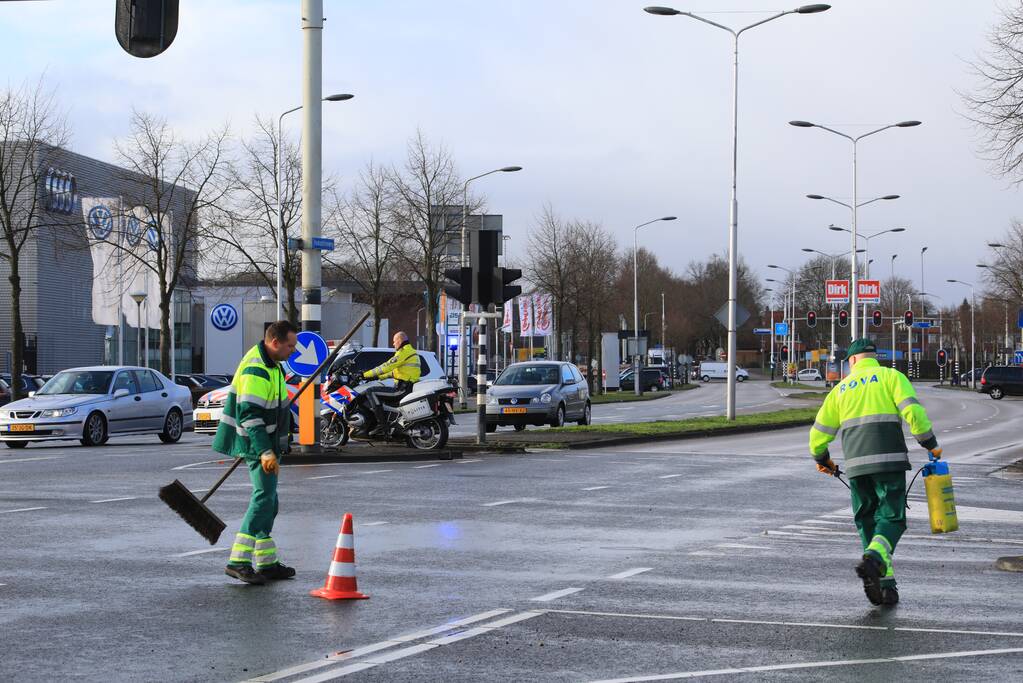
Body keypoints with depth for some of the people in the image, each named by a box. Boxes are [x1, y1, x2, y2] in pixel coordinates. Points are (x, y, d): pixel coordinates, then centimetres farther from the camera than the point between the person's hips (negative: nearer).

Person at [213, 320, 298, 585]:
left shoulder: (269, 363, 11)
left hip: (268, 441, 11)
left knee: (267, 500, 13)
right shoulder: (256, 371, -22)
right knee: (264, 497, -14)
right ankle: (238, 562, -15)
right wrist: (265, 452, -33)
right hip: (259, 443, -11)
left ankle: (266, 564, 19)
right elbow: (249, 415, -28)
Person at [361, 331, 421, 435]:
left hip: (403, 389, -11)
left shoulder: (403, 352, -11)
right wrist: (378, 377, 27)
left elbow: (387, 366, -15)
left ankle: (382, 425, -21)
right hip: (410, 387, 11)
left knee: (370, 392, -13)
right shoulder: (412, 352, 22)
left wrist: (366, 375, -10)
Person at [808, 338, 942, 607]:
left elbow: (819, 432, 19)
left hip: (856, 465, 3)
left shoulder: (841, 388, 18)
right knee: (892, 518, 0)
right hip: (889, 461, -3)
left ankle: (884, 584, 4)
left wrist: (821, 458, 37)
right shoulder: (891, 376, 7)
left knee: (868, 522, 12)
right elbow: (912, 410, -9)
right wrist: (930, 443, -1)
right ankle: (874, 559, -28)